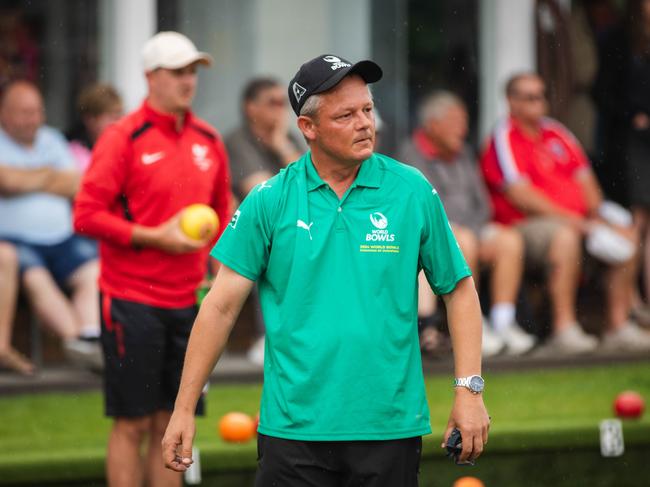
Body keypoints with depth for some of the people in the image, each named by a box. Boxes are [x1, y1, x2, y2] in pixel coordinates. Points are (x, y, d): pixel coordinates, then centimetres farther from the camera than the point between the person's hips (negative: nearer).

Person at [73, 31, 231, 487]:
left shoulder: (208, 141, 10)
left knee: (171, 425, 8)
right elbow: (87, 215, -13)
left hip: (184, 301, 6)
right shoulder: (123, 138, -9)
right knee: (133, 424, -2)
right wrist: (155, 237, -17)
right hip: (132, 300, -6)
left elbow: (222, 211, 24)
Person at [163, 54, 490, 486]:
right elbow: (222, 306, 1)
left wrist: (469, 389, -2)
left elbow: (459, 291, 7)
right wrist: (184, 409, -2)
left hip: (389, 429, 1)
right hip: (293, 429, 0)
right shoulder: (268, 202, 0)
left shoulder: (413, 192, 2)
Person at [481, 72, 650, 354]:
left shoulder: (556, 134, 19)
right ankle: (564, 331, -40)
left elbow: (585, 180, 19)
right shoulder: (504, 139, -5)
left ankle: (619, 327, -3)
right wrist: (568, 219, -19)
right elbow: (519, 195, -15)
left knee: (626, 235, -6)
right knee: (565, 237, -37)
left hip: (576, 221, 8)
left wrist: (597, 214, -1)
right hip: (525, 225, -8)